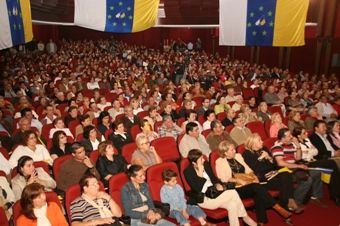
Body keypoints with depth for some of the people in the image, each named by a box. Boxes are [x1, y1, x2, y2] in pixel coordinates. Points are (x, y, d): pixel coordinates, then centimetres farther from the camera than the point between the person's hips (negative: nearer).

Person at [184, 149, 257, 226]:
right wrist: (200, 171, -24)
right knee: (233, 193, -20)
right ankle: (245, 217, -2)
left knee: (232, 205, -21)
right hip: (203, 199, -6)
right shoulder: (188, 171, -14)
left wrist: (218, 185, -5)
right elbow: (198, 189, -23)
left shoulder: (205, 164, 5)